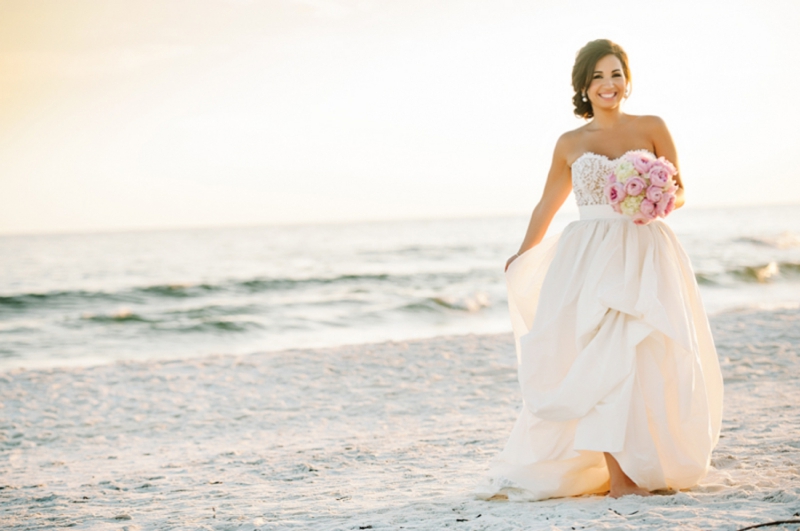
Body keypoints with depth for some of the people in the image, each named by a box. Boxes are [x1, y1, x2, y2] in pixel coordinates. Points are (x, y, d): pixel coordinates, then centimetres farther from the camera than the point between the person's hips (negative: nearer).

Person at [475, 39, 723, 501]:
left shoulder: (651, 128, 7)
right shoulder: (570, 145, 10)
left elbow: (678, 193, 9)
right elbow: (546, 207, 21)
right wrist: (520, 260, 24)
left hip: (646, 256, 0)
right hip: (591, 258, 0)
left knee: (652, 362, -4)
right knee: (604, 360, -12)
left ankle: (650, 464, 10)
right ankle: (616, 476, -11)